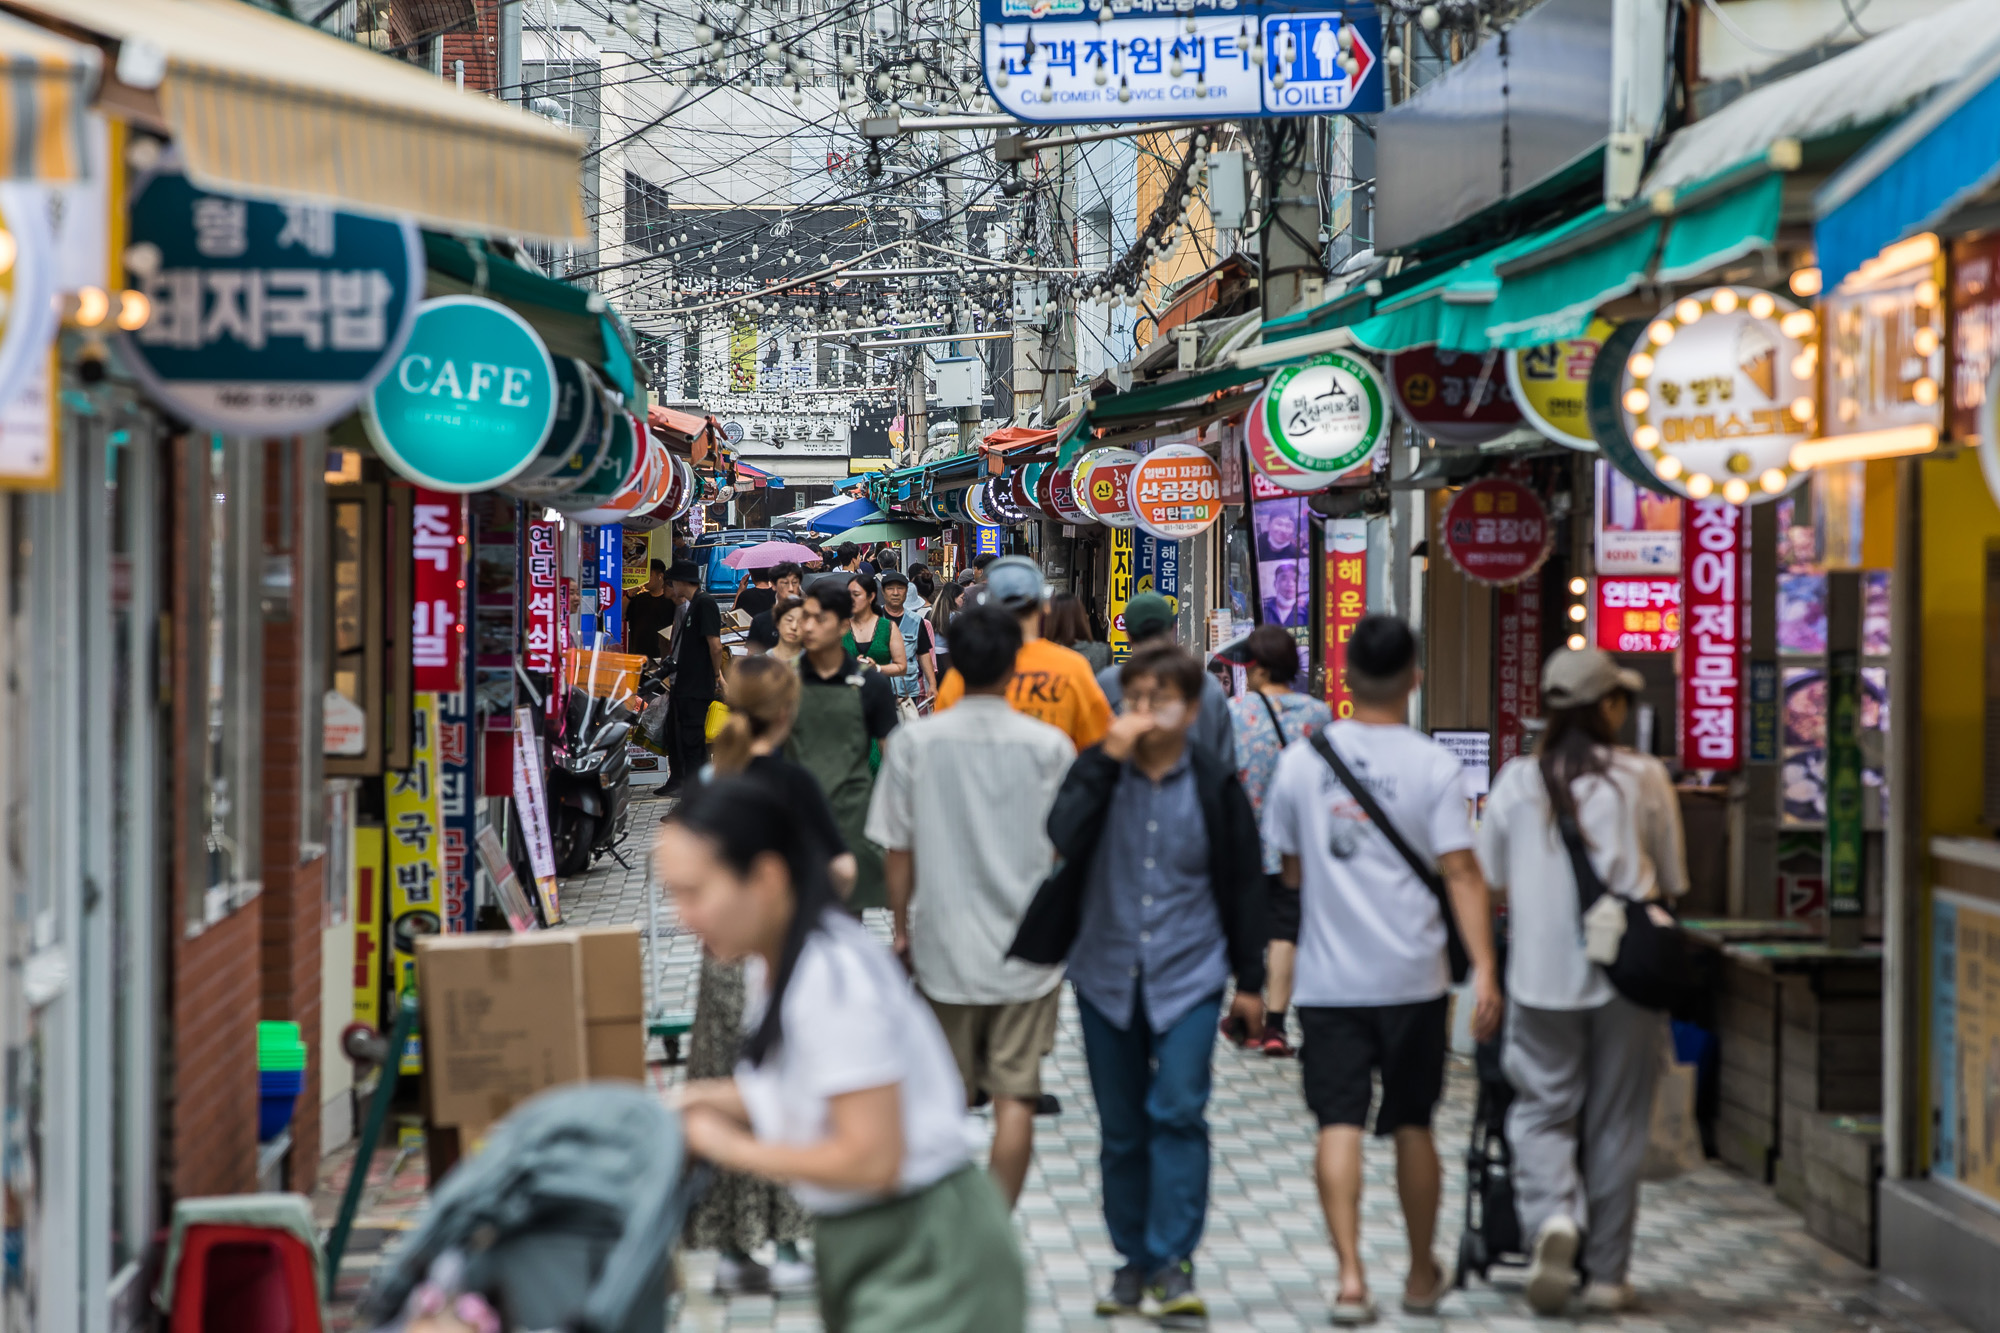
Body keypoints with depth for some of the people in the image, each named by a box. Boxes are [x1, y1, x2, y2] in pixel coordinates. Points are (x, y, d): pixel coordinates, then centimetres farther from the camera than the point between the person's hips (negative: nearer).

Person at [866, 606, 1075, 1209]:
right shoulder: (1048, 746, -7)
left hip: (946, 947, 1)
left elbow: (898, 848, 0)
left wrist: (902, 927, 12)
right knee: (1015, 1099, 2)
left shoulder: (915, 742, -5)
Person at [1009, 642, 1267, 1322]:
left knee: (1179, 1113, -13)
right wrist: (1109, 759, -21)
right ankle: (1134, 1262, 19)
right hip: (1107, 977, 2)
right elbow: (1064, 835, -18)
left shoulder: (1215, 786, -1)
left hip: (1188, 977, -2)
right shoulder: (1098, 771, 1)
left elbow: (1243, 886, 5)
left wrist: (1249, 980, 6)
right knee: (1121, 1130, 8)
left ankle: (1173, 1262, -9)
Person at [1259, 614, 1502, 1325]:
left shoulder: (1301, 758, 1)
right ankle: (1423, 1274, 24)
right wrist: (1485, 971, -11)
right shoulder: (1432, 765, -7)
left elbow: (1290, 870, 10)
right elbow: (1461, 873, -11)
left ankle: (1350, 1274, -14)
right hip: (1411, 978, 0)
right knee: (1411, 1124, 12)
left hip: (1329, 976, 1)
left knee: (1339, 1124, -1)